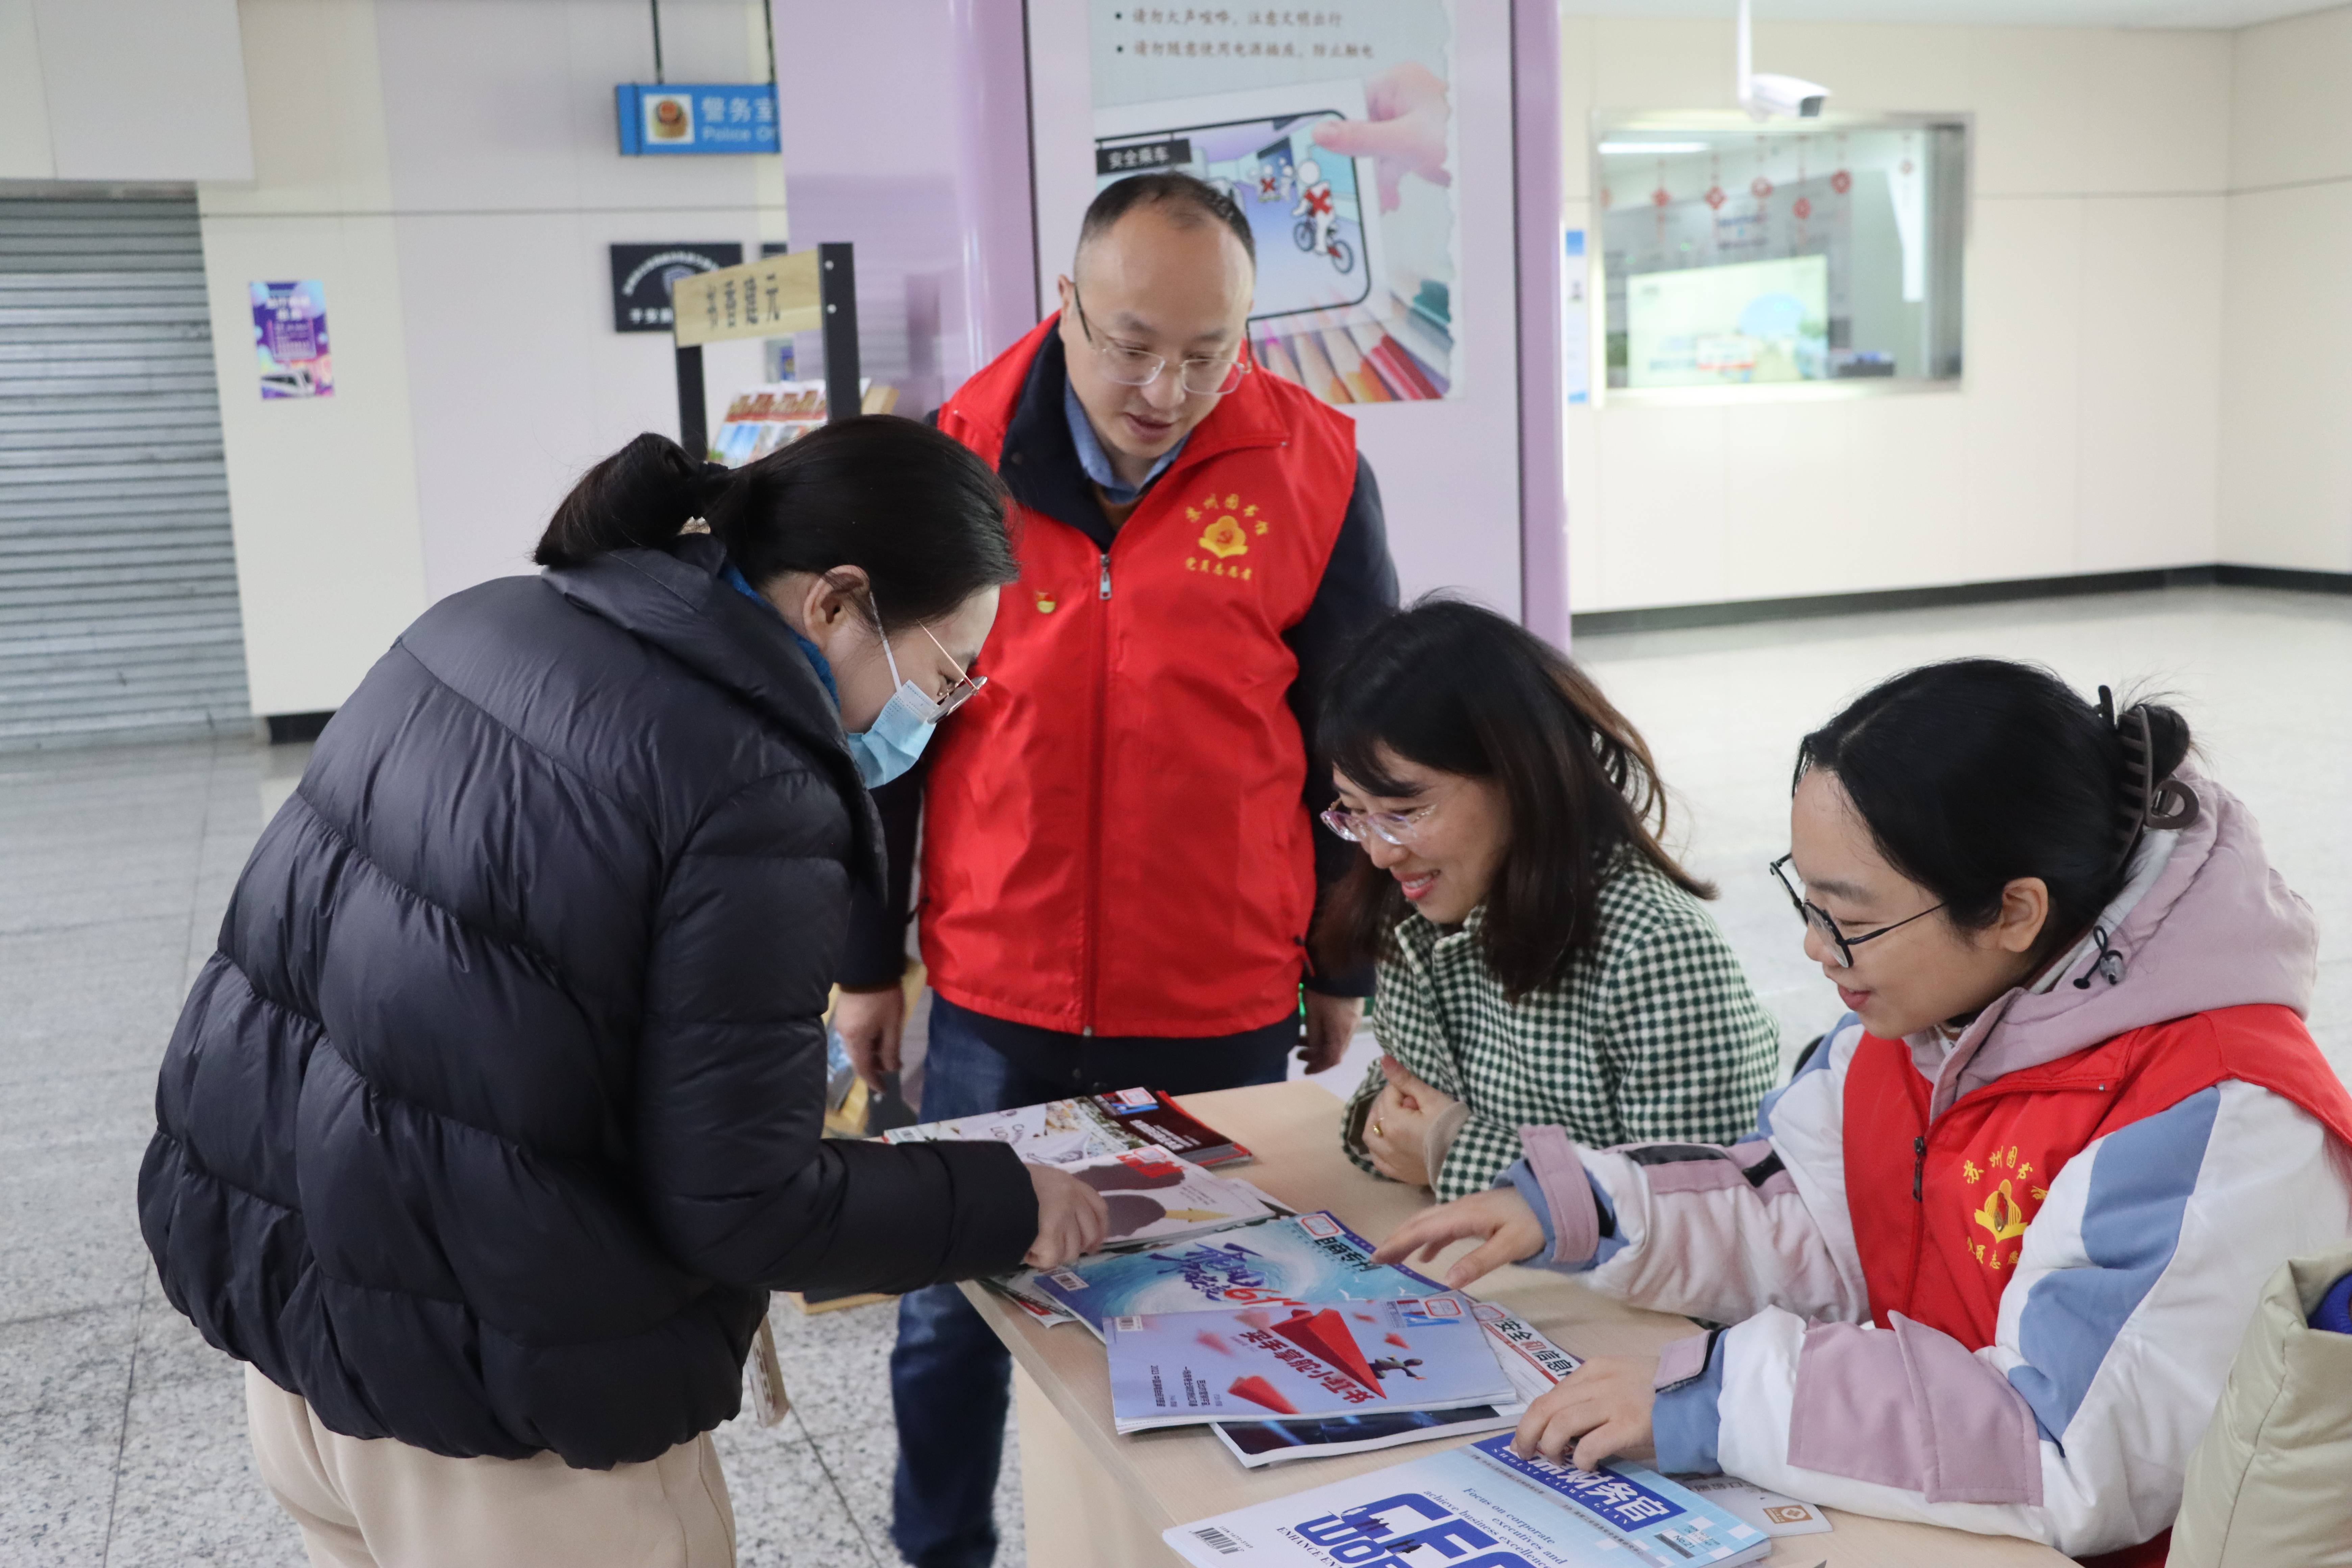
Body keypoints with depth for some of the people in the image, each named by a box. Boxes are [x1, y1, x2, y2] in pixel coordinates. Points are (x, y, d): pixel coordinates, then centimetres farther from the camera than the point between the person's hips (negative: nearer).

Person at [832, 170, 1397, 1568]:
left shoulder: (1314, 468, -6)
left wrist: (1344, 969, 7)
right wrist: (868, 962, 7)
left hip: (1224, 1006, 0)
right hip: (994, 995, 1)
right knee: (956, 1309, 14)